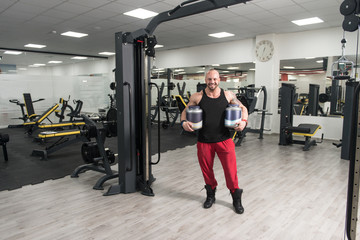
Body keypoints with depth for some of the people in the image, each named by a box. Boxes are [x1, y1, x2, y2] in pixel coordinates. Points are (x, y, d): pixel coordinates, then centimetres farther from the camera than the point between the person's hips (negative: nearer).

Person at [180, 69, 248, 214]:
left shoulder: (228, 95, 0)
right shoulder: (197, 97, -3)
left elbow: (242, 108, 11)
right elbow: (185, 111, 7)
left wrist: (244, 121, -7)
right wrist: (184, 122, -14)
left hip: (224, 139, 0)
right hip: (204, 141, 1)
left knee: (231, 169, 2)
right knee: (206, 170, 14)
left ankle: (236, 199, 25)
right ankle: (210, 195, 39)